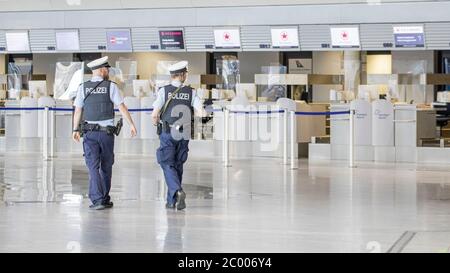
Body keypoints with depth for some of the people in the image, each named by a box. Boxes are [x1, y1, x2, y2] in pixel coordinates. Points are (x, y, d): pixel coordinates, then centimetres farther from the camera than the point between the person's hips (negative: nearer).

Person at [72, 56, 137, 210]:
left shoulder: (83, 88, 2)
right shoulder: (111, 86, -3)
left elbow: (78, 111, 3)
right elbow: (122, 107, -6)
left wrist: (76, 130, 13)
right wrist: (132, 125, -1)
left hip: (89, 133, 0)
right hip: (107, 132, 0)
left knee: (93, 167, -3)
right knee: (106, 167, 14)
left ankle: (97, 200, -15)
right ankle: (105, 199, 21)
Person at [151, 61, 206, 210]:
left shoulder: (164, 91, -5)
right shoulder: (191, 92, 0)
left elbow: (154, 115, -8)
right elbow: (202, 112, -12)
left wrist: (156, 123, 13)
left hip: (168, 134, -3)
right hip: (184, 136, 3)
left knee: (168, 166, 0)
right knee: (178, 166, 13)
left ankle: (178, 191, -25)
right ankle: (172, 201, 16)